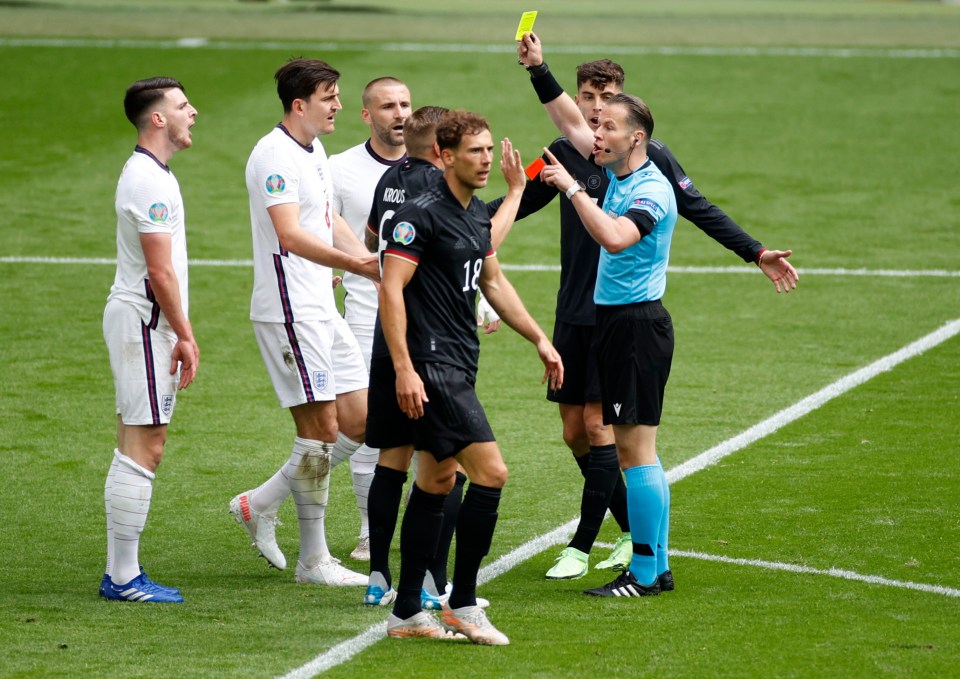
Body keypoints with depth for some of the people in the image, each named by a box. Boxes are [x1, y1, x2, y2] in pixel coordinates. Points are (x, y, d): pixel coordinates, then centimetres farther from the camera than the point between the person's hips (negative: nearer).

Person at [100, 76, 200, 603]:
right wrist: (185, 336, -16)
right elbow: (159, 270, -19)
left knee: (139, 449, 11)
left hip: (144, 323, 11)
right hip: (142, 322, -11)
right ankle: (123, 577, -7)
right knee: (142, 450, -8)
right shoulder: (148, 180, -16)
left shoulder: (152, 174, 17)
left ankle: (121, 574, 14)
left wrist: (181, 334, 19)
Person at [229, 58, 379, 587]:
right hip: (288, 310, -10)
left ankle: (261, 504, 17)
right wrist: (352, 262, -38)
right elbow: (291, 235, -26)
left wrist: (371, 263, 15)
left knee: (359, 423, 7)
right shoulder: (274, 156, -15)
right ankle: (313, 559, 2)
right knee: (320, 428, -6)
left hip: (321, 310, 10)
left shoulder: (314, 152, 16)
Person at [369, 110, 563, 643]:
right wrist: (403, 369, -25)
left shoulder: (476, 214, 14)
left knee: (437, 479, 12)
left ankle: (407, 612, 17)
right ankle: (462, 606, -5)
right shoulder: (422, 214, -15)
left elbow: (493, 282, 26)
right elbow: (390, 288, -19)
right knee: (490, 471, -13)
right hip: (427, 364, -10)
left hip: (455, 365, 10)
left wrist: (540, 340, 23)